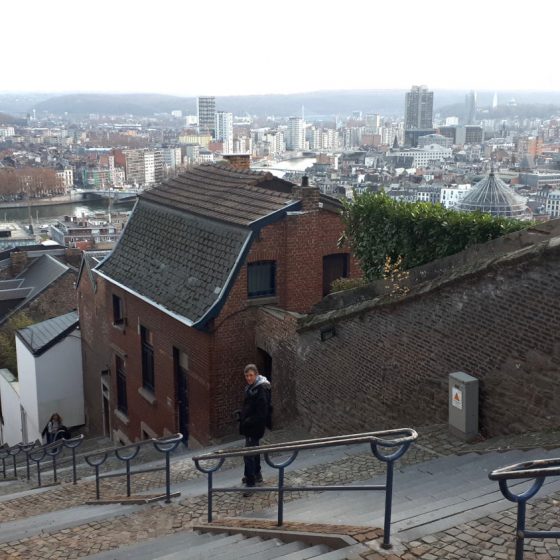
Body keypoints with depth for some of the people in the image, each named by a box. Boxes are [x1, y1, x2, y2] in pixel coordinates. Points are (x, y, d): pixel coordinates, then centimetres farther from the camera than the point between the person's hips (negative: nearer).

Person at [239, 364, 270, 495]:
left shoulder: (261, 390, -22)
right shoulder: (250, 387, 7)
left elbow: (261, 413, -24)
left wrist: (248, 422, -21)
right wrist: (242, 416, 7)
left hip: (255, 427, -10)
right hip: (248, 426, 10)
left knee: (249, 455, -7)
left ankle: (250, 484, 0)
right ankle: (257, 475, 40)